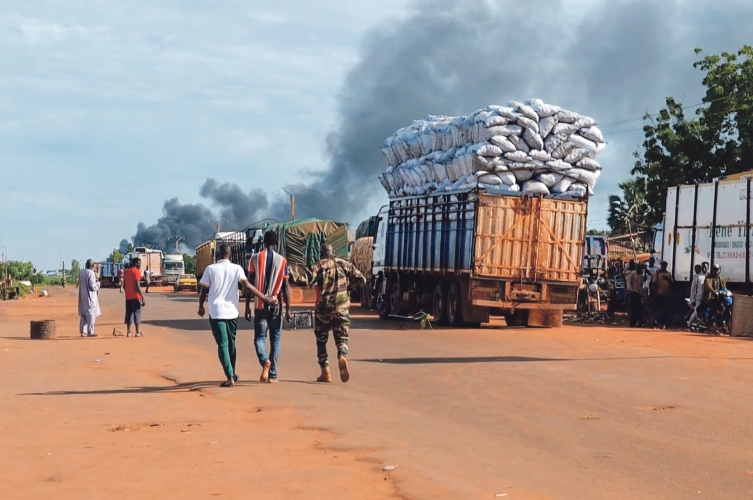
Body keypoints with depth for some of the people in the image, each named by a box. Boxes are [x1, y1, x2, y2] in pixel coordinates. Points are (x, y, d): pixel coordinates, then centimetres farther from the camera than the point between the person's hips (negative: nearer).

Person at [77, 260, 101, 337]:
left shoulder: (81, 272, 3)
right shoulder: (91, 273, -18)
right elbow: (92, 286, -20)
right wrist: (98, 283, -1)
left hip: (82, 295, 7)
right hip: (90, 296, -7)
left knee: (83, 314, 13)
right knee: (91, 314, 0)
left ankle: (83, 331, 14)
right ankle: (90, 332, 1)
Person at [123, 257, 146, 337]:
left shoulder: (127, 272, 14)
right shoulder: (136, 271, -10)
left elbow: (124, 286, 15)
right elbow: (137, 285, -17)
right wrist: (142, 297, -16)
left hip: (128, 297, 7)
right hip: (136, 296, -7)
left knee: (128, 313, 8)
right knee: (137, 313, -3)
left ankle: (128, 332, 7)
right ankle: (138, 332, -3)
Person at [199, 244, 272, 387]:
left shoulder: (210, 269, -2)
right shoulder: (237, 269, -1)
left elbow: (204, 290, 1)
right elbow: (247, 286, -11)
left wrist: (201, 307, 16)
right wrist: (264, 298, -10)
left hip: (216, 312, -2)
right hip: (232, 311, 2)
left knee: (222, 344, -2)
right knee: (231, 343, 19)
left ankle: (230, 377, -13)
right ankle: (232, 374, 31)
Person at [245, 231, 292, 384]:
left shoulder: (255, 259, 0)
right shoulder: (282, 260, 0)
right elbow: (286, 286, -2)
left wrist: (247, 306, 4)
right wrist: (288, 308, 2)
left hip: (260, 305, 0)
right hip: (276, 305, 0)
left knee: (259, 337, 5)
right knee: (275, 339, 9)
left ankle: (265, 361, -24)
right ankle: (272, 374, 5)